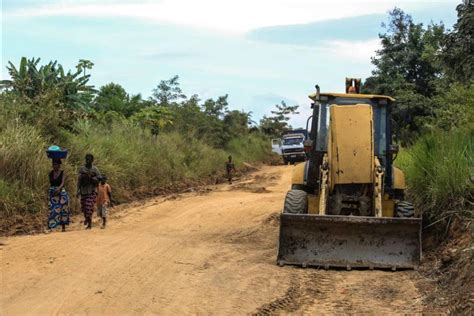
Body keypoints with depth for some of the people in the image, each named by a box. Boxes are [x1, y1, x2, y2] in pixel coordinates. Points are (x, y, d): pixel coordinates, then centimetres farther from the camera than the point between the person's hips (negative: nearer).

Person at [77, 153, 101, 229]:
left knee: (89, 207, -11)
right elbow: (79, 180, 5)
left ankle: (89, 224, -5)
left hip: (92, 191, -3)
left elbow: (99, 179, 0)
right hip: (83, 190, 3)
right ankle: (86, 218, 38)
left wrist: (91, 178, -15)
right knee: (83, 207, 9)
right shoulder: (82, 169, 5)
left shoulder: (95, 169, 0)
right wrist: (78, 191, 0)